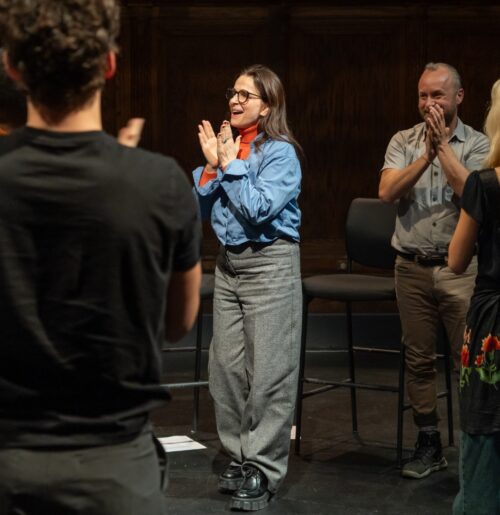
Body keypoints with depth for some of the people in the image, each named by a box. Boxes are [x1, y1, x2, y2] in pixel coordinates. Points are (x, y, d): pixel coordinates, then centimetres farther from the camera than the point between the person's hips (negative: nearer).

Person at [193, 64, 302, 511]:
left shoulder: (280, 152, -9)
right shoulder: (227, 145, 9)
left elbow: (260, 208, -21)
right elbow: (201, 207, 8)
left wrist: (230, 164, -14)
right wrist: (211, 164, -4)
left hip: (270, 264, -7)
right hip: (229, 263, 7)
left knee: (269, 371, -3)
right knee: (226, 366, 9)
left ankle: (264, 468, 2)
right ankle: (240, 456, 21)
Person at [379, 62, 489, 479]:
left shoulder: (477, 144, -1)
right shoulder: (404, 142, 6)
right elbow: (387, 192, -9)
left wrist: (443, 146, -17)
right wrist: (427, 153, -16)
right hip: (413, 267, 3)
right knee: (419, 359, 9)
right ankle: (428, 444, 19)